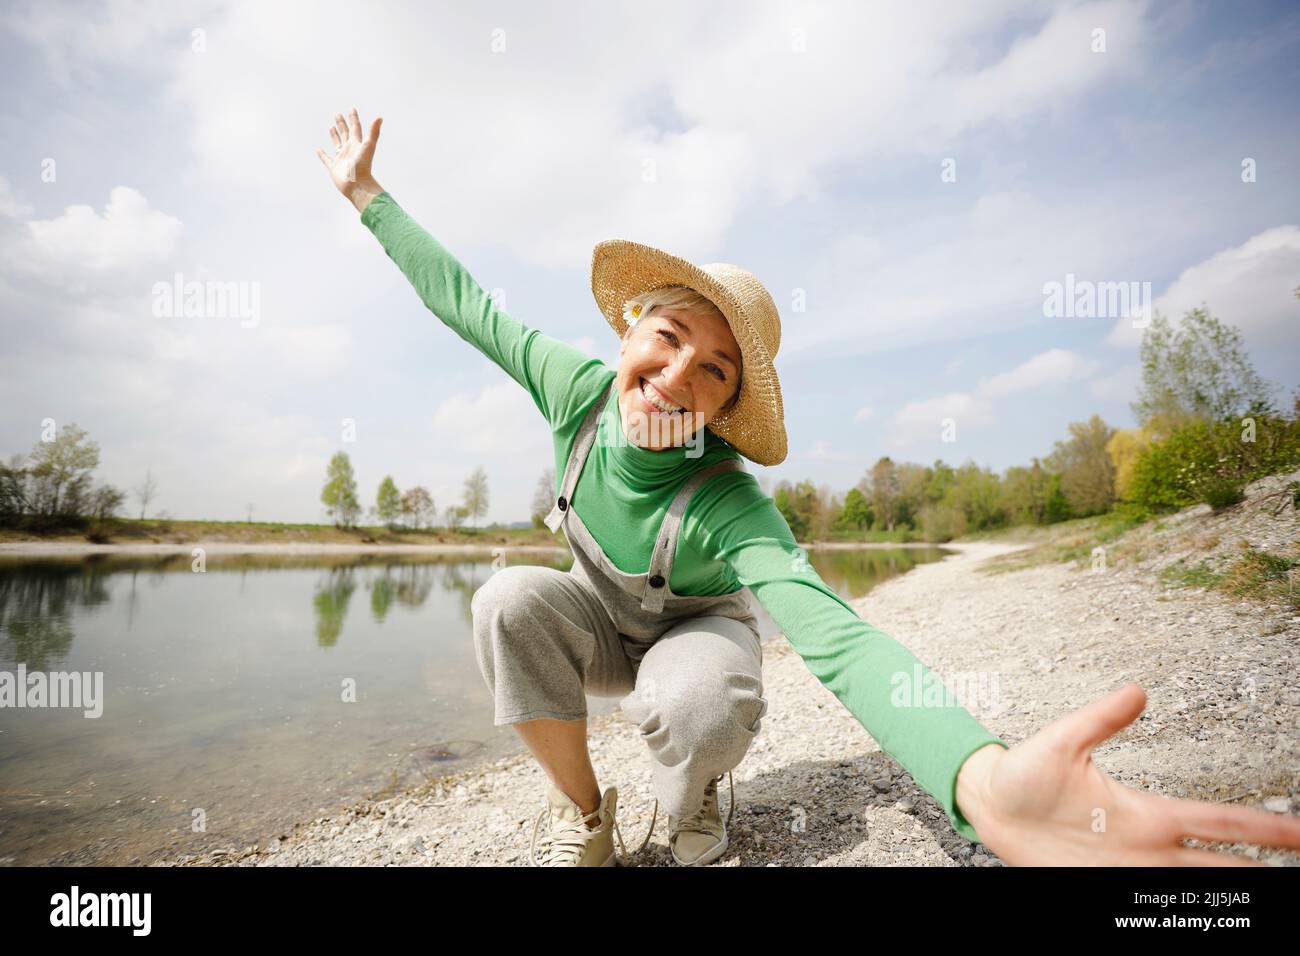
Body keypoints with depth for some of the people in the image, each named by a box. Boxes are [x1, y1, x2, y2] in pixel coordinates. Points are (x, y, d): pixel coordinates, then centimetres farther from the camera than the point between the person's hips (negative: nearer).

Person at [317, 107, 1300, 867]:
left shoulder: (731, 509, -36)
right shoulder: (580, 388, -25)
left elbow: (837, 637, -49)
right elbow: (462, 299, -13)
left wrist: (986, 778, -66)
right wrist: (369, 193, -5)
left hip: (696, 627, -3)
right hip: (601, 622, 4)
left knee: (699, 707, -39)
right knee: (511, 598, -30)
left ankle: (691, 805, 3)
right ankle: (583, 814, -7)